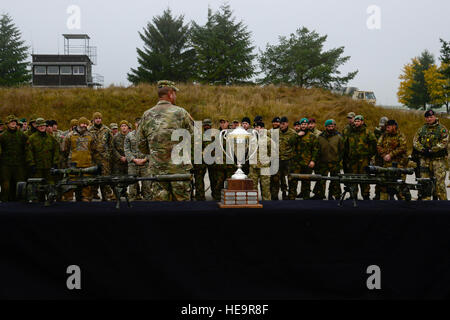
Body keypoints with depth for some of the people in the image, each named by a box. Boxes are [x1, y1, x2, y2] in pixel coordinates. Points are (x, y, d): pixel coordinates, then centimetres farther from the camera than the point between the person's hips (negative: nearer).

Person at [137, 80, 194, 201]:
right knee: (182, 199, 4)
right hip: (179, 168, -3)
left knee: (160, 200, 6)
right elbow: (193, 134, 2)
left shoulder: (147, 115, 5)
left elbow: (141, 144, 9)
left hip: (157, 168, 3)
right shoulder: (180, 113, -6)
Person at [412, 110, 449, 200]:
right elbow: (415, 141, 10)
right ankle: (425, 200, 9)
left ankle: (443, 200, -4)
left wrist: (431, 150, -14)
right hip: (425, 159, 4)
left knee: (439, 182, -9)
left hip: (438, 159, -4)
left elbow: (444, 143, -8)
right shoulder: (421, 129, 16)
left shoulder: (442, 129, 3)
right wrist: (422, 149, -7)